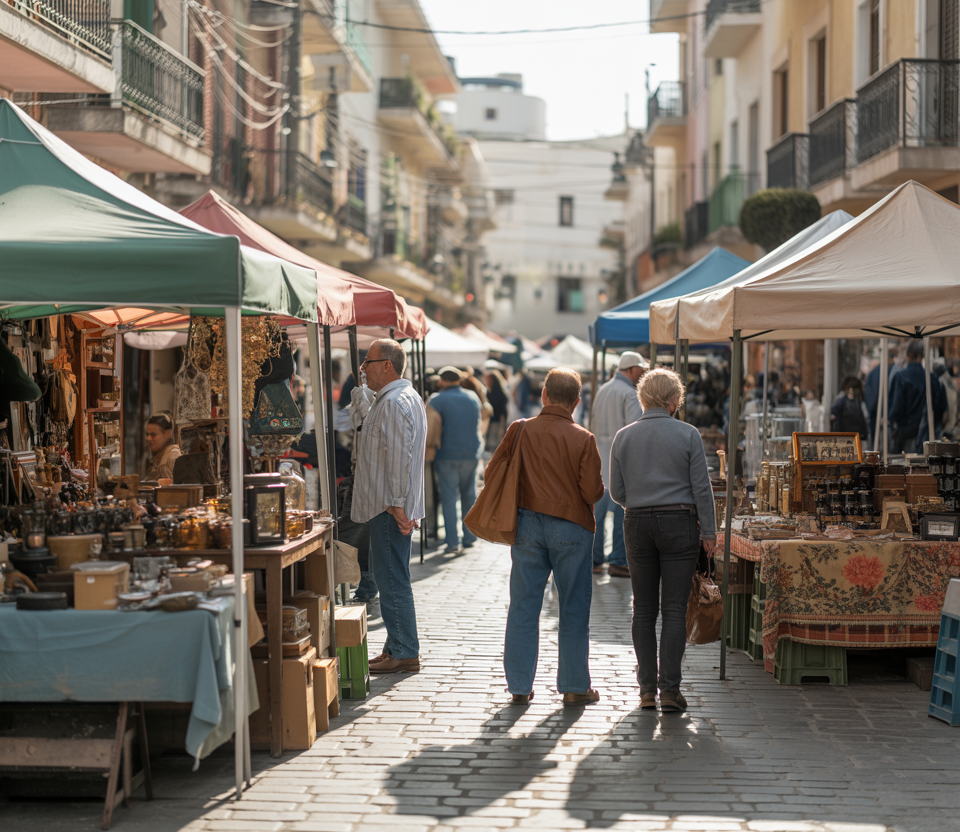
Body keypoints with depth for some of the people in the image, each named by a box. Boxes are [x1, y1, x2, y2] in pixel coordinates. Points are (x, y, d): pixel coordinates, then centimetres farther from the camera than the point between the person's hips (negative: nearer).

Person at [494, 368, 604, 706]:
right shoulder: (583, 439, -9)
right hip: (571, 527, -2)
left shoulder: (520, 430, -3)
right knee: (574, 609, 8)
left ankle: (520, 686, 11)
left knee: (523, 607, 8)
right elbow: (593, 491, -10)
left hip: (527, 523, 2)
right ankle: (574, 687, 13)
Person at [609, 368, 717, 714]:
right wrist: (708, 531, 1)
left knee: (644, 609, 9)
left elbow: (617, 491, 5)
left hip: (637, 524, 2)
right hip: (679, 523, -2)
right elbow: (701, 488, -6)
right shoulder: (687, 435, -4)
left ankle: (647, 688, 8)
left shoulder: (623, 437, 2)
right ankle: (670, 688, -4)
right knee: (674, 609, 0)